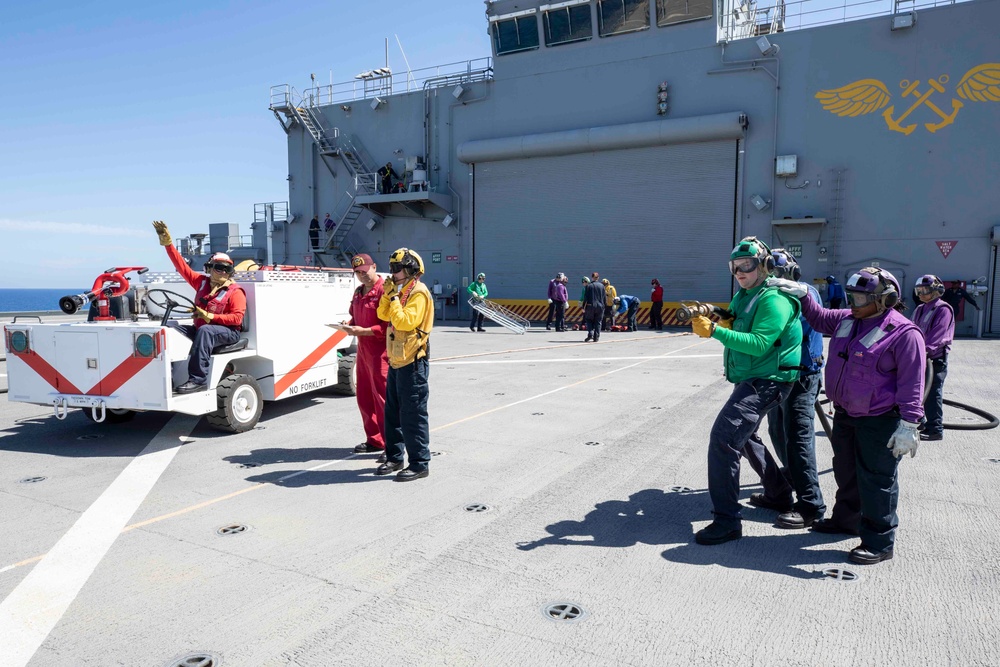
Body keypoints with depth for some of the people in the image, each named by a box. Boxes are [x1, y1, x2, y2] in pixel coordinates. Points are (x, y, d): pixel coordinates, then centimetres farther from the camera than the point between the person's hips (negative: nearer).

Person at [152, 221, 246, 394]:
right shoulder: (202, 282, 10)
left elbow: (237, 318, -17)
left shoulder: (235, 292, -7)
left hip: (228, 332, -7)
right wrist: (168, 243, 1)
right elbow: (181, 266, 8)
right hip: (201, 329, 7)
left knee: (204, 331, -37)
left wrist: (210, 317, -24)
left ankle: (198, 380, -44)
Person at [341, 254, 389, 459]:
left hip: (380, 352, -9)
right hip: (363, 350, 9)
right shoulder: (358, 292, 17)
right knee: (364, 398, 14)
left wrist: (363, 331, -20)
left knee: (383, 399, -5)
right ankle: (374, 440, 27)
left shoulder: (384, 290, -12)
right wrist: (350, 324, 7)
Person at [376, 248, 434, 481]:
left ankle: (420, 464, 3)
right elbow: (383, 315, 11)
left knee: (412, 415, -5)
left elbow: (405, 321, -24)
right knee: (393, 412, 16)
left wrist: (394, 298, -17)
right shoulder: (401, 291, 16)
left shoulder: (419, 293, -14)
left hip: (412, 363, -10)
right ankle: (394, 457, 28)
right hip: (397, 361, 10)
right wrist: (387, 293, 0)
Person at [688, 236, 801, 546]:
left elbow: (759, 343, -27)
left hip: (766, 381, -11)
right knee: (743, 435, 27)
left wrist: (715, 331, -32)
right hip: (749, 379, 11)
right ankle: (778, 491, 46)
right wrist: (708, 322, -8)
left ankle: (727, 520, -15)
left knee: (723, 437, -20)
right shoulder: (743, 295, 13)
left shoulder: (774, 299, -17)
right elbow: (735, 327, 12)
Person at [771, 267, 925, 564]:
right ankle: (847, 519, 41)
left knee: (877, 480, -1)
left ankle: (879, 542, 12)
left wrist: (908, 425, -20)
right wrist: (802, 295, 15)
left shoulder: (904, 333, -16)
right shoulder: (847, 320, 6)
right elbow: (819, 319, 27)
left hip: (880, 421, -8)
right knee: (846, 471, 22)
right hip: (846, 414, 8)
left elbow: (912, 383, -17)